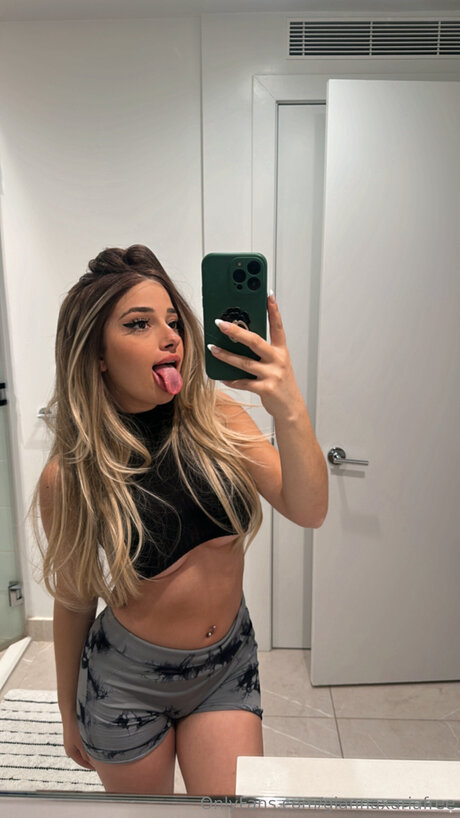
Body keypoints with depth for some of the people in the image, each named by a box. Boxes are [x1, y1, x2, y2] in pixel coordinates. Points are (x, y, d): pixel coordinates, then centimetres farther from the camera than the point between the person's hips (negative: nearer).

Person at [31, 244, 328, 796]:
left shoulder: (218, 421, -14)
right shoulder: (68, 478, -17)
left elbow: (308, 511, -21)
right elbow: (74, 602, -5)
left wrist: (289, 411, -39)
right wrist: (69, 714, 8)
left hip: (229, 666, 2)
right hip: (126, 681, -1)